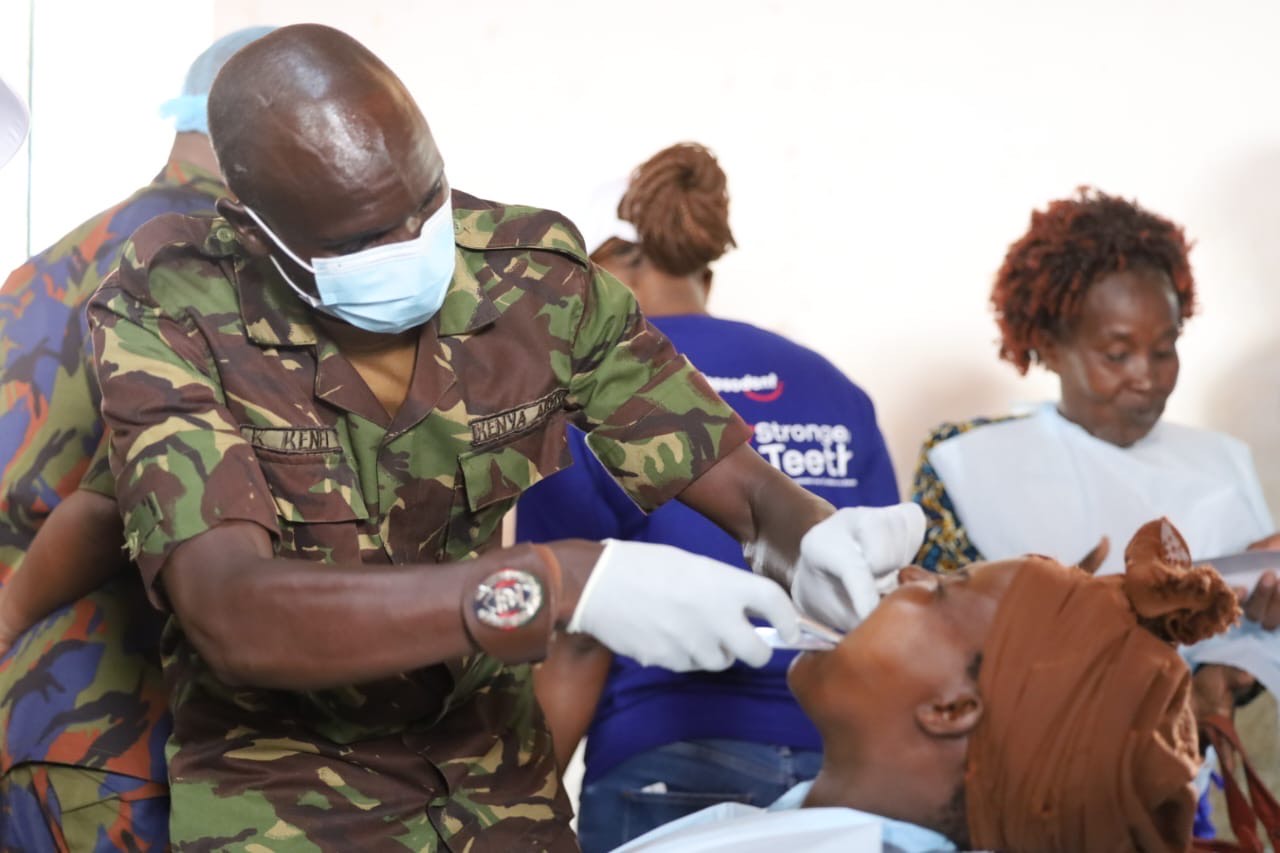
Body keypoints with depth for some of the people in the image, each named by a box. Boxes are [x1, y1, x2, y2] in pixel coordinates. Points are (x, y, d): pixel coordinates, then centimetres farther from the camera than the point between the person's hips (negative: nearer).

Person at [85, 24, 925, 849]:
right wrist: (555, 584, -44)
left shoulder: (534, 275, -13)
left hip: (500, 784, 3)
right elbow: (232, 617, -34)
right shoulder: (166, 317, -21)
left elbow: (745, 487, -8)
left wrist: (822, 542, -32)